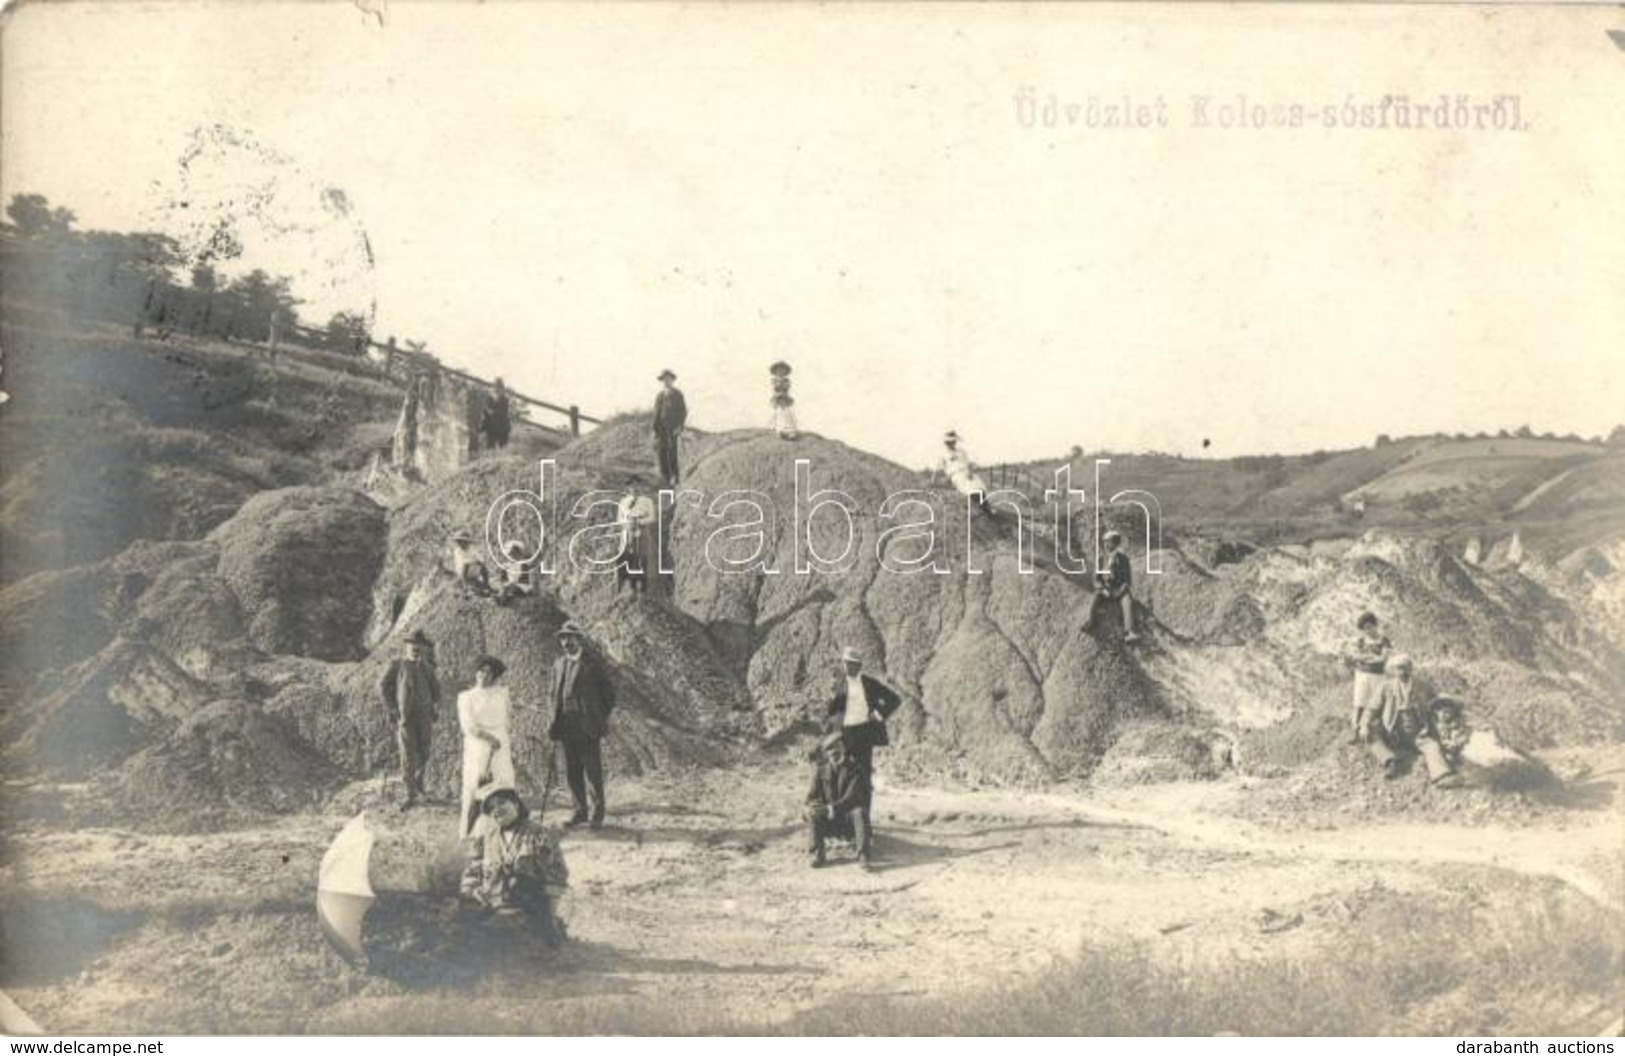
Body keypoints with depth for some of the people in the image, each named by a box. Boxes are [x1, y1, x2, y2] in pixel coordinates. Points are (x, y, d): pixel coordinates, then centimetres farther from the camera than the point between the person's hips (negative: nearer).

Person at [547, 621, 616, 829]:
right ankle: (581, 811, 16)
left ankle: (597, 814, 4)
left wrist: (602, 719, -2)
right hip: (567, 726, 5)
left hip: (588, 725, -5)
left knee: (593, 770, -3)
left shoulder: (592, 664, -1)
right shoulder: (558, 666, 14)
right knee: (572, 772, 7)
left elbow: (608, 693, 2)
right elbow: (555, 695, 19)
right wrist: (555, 723, 9)